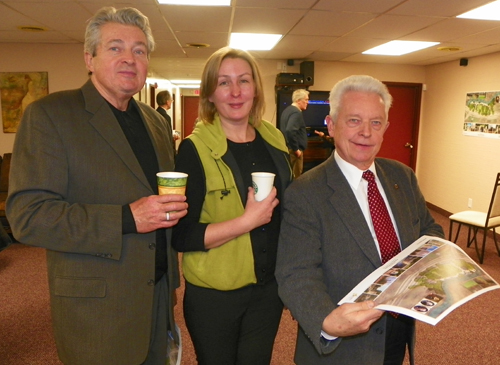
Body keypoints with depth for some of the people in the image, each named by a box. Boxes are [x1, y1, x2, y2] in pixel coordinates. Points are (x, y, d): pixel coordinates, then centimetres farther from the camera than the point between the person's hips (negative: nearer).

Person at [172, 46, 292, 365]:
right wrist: (248, 220, -24)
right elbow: (181, 236, -16)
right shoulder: (195, 150, -14)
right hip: (213, 296, -4)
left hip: (269, 290, 4)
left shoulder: (275, 141, 0)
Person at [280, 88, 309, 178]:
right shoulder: (296, 113, -16)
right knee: (295, 178, -4)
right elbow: (290, 131, -30)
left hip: (287, 148, 10)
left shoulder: (287, 110, 14)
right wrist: (296, 149, -21)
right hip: (293, 151, -10)